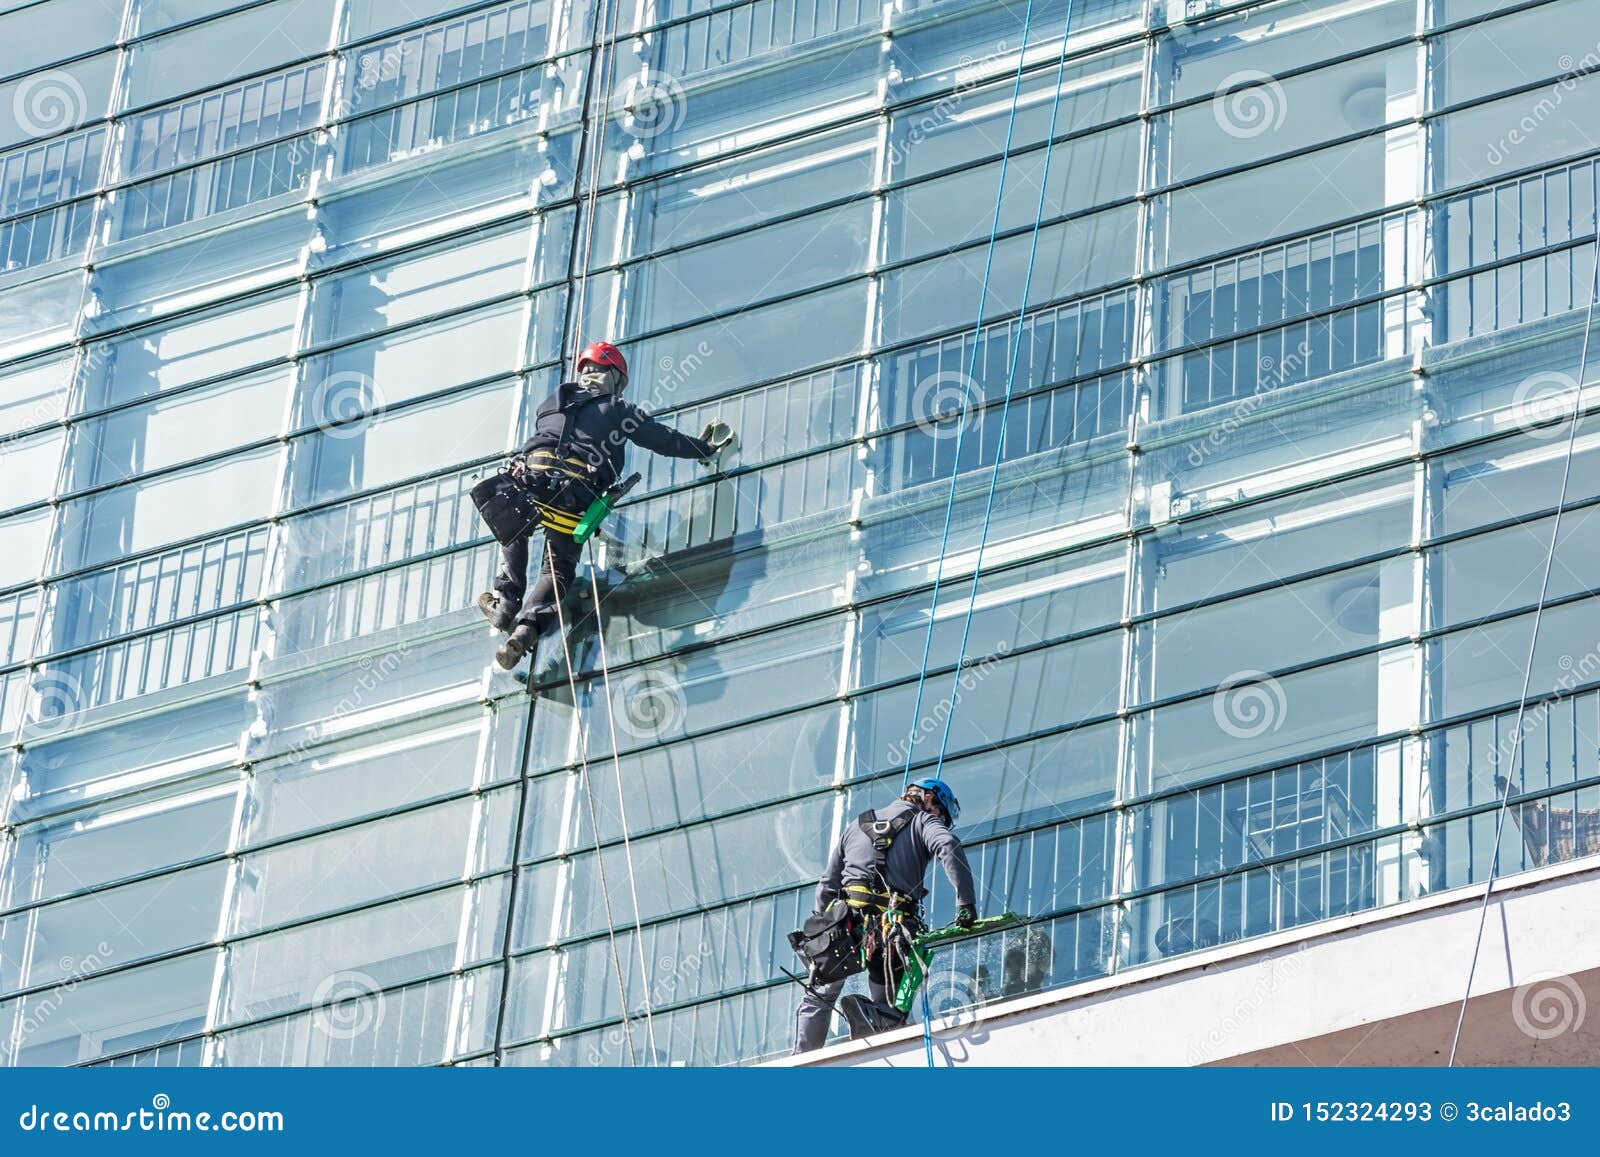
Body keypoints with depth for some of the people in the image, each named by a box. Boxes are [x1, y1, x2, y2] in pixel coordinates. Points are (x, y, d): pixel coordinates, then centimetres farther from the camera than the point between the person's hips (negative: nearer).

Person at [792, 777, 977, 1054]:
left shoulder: (857, 826, 26)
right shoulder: (924, 822, 12)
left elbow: (828, 885, 23)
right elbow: (948, 847, -11)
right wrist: (966, 903, -15)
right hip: (893, 931, -3)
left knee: (818, 999, 19)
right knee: (891, 1014, 4)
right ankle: (868, 1016, -30)